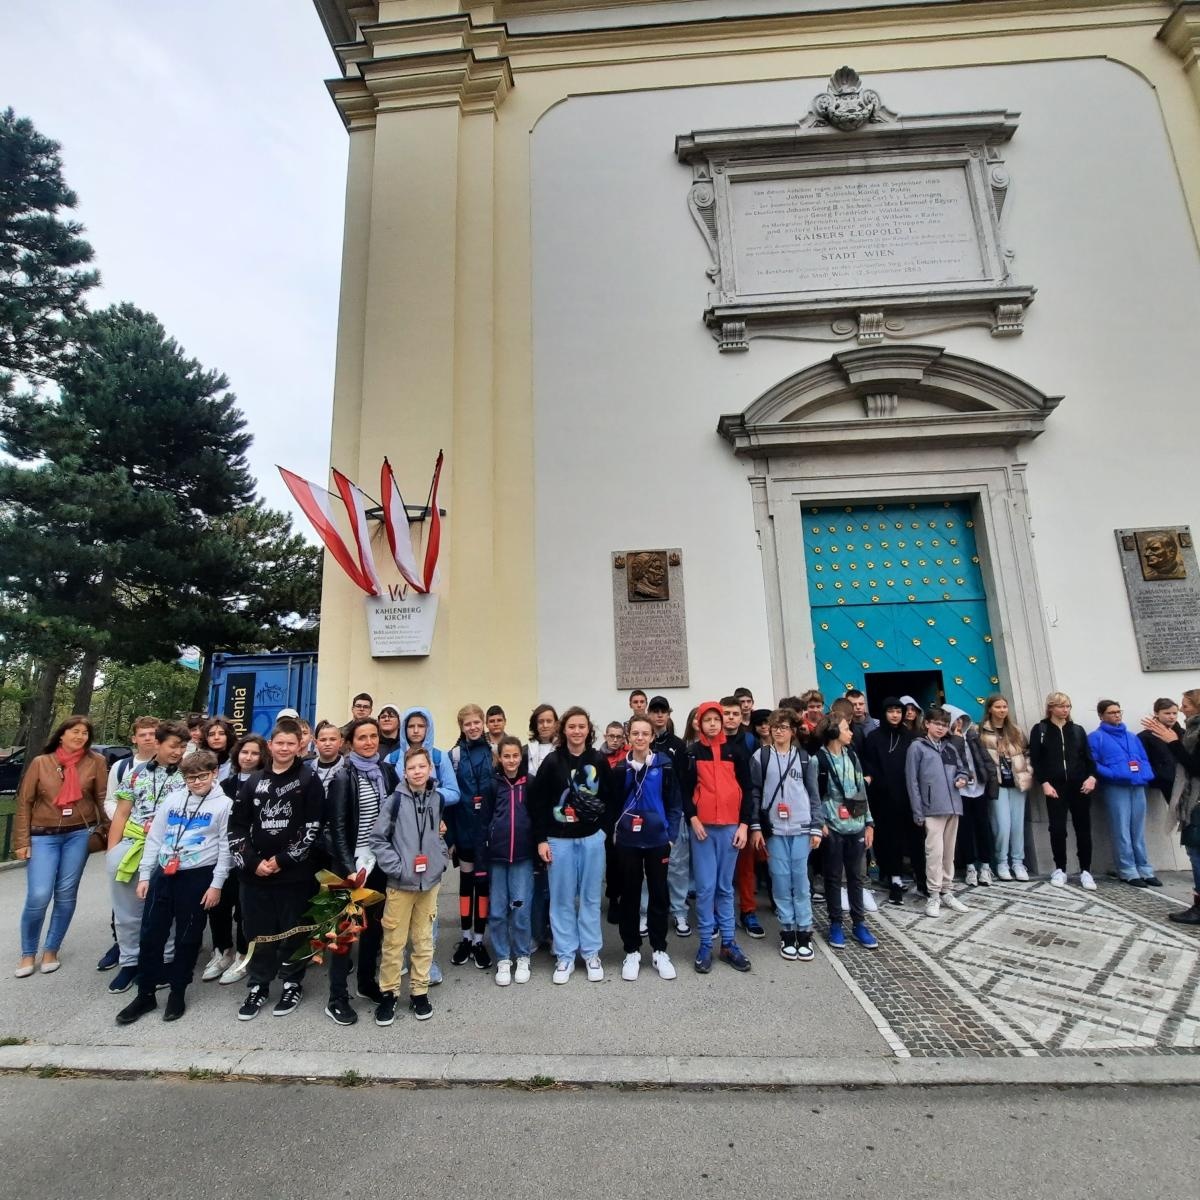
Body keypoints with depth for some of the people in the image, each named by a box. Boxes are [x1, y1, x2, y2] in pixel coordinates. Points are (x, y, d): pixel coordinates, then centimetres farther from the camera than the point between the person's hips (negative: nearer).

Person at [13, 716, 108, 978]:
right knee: (39, 896, -7)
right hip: (43, 835, 0)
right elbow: (24, 803, 2)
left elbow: (102, 797, -1)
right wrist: (22, 841, -2)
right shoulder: (41, 762, -1)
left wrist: (108, 828, -5)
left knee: (66, 894, 6)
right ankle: (28, 953, 16)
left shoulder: (96, 762, -2)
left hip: (79, 834, 1)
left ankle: (51, 950, 24)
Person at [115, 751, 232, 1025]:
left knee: (187, 938, 7)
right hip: (163, 874, 4)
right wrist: (144, 875, 6)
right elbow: (154, 839, 11)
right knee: (150, 935, 10)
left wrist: (216, 884, -9)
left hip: (198, 877, -4)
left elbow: (225, 848, -6)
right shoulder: (172, 800, 6)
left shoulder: (224, 804, -6)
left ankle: (178, 994, 24)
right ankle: (145, 994, 27)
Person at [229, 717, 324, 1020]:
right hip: (255, 872, 3)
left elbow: (313, 827, -10)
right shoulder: (253, 782, 8)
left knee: (292, 932, 7)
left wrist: (282, 860, -12)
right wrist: (251, 862, -6)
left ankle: (292, 985, 26)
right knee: (258, 933, 12)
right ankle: (258, 987, 30)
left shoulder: (309, 779, -5)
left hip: (294, 873, -3)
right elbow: (236, 826, 6)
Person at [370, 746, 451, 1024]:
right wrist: (396, 867, -13)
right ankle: (388, 993, 24)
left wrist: (442, 859, 3)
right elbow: (377, 838, -8)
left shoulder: (438, 799, 1)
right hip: (400, 883, -3)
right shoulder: (396, 801, -10)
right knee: (394, 941, 6)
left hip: (431, 881, 3)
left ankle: (419, 992, 27)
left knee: (423, 939, 13)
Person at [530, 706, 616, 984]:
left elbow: (609, 799, 5)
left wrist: (604, 830, -1)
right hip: (559, 840, -1)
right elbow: (539, 803, -4)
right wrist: (540, 839, -7)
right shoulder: (552, 762, -5)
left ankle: (591, 953, 26)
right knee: (562, 899, 8)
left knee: (590, 897, 11)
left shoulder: (599, 761, 0)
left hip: (592, 839, 1)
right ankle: (565, 956, 22)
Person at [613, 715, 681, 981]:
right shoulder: (621, 768, -1)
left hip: (657, 841, 0)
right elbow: (612, 804, 5)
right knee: (630, 895, 10)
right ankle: (632, 951, 24)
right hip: (627, 842, 1)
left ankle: (659, 950, 25)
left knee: (659, 894, 10)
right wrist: (614, 831, -1)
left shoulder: (665, 765, -4)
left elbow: (675, 804, -1)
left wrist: (670, 835, -5)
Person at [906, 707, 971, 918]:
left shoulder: (950, 747, 12)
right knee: (935, 851, -8)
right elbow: (912, 781, -6)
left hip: (953, 806, 6)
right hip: (932, 808, -6)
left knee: (949, 851, 13)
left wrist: (962, 778, -4)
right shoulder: (917, 747, -4)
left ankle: (947, 892, 23)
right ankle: (934, 896, 2)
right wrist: (918, 812, -10)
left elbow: (960, 768, 22)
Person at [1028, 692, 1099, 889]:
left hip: (1079, 786, 3)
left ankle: (1085, 871, 13)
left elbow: (1088, 757, 9)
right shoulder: (1039, 730, 2)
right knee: (1057, 828, 0)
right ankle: (1060, 869, 12)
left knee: (1083, 828, 3)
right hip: (1055, 787, -3)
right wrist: (1044, 783, -11)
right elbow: (1035, 760, -2)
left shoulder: (1077, 730, 13)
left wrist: (1091, 776, -9)